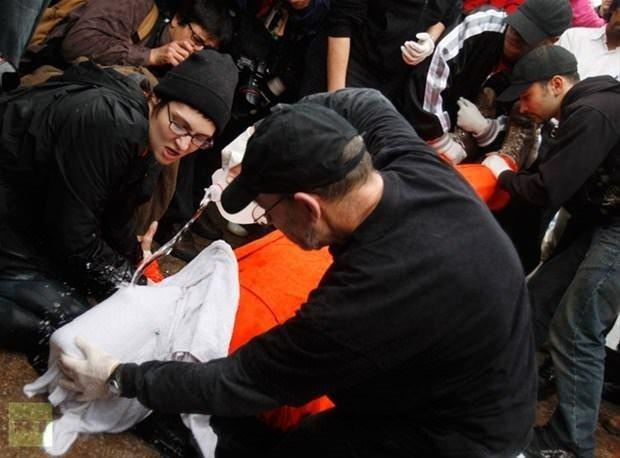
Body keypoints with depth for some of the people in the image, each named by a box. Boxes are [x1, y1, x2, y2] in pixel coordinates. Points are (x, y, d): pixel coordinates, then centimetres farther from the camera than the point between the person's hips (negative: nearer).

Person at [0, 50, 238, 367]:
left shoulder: (149, 147, -2)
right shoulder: (112, 123, -30)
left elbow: (115, 221, 9)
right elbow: (73, 236, -25)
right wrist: (129, 287, -14)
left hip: (30, 207, 9)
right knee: (67, 319, -12)